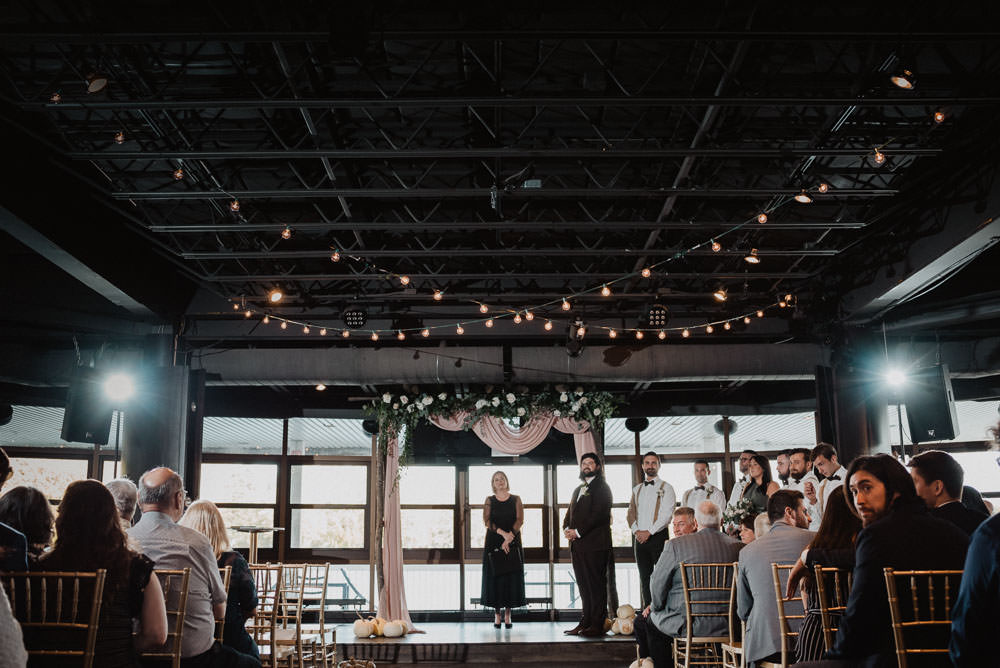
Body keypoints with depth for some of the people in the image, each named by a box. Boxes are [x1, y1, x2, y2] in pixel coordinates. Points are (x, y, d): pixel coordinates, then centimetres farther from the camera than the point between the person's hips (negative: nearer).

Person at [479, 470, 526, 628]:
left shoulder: (516, 499, 8)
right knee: (494, 576, -3)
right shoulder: (489, 500, 8)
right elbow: (487, 521, -3)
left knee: (511, 577, -2)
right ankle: (497, 615, 1)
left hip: (513, 542, 0)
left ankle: (507, 615, 3)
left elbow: (520, 520, -3)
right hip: (493, 541, 0)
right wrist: (502, 532, -19)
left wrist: (508, 539, -15)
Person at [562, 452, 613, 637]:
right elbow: (570, 513, 20)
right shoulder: (578, 490, 23)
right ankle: (585, 622, 14)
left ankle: (597, 625, -3)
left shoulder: (602, 487, -2)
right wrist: (567, 529, -1)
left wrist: (578, 531, -16)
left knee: (597, 585, -5)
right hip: (578, 545, 8)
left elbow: (599, 514, -13)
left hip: (595, 544, -7)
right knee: (584, 585, 10)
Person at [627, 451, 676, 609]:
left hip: (658, 536, -5)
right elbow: (630, 513, 14)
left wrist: (649, 532, -14)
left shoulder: (666, 488, 1)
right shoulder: (637, 489, 17)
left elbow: (667, 514, -9)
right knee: (644, 576, 7)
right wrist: (636, 530, -4)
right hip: (639, 538, 5)